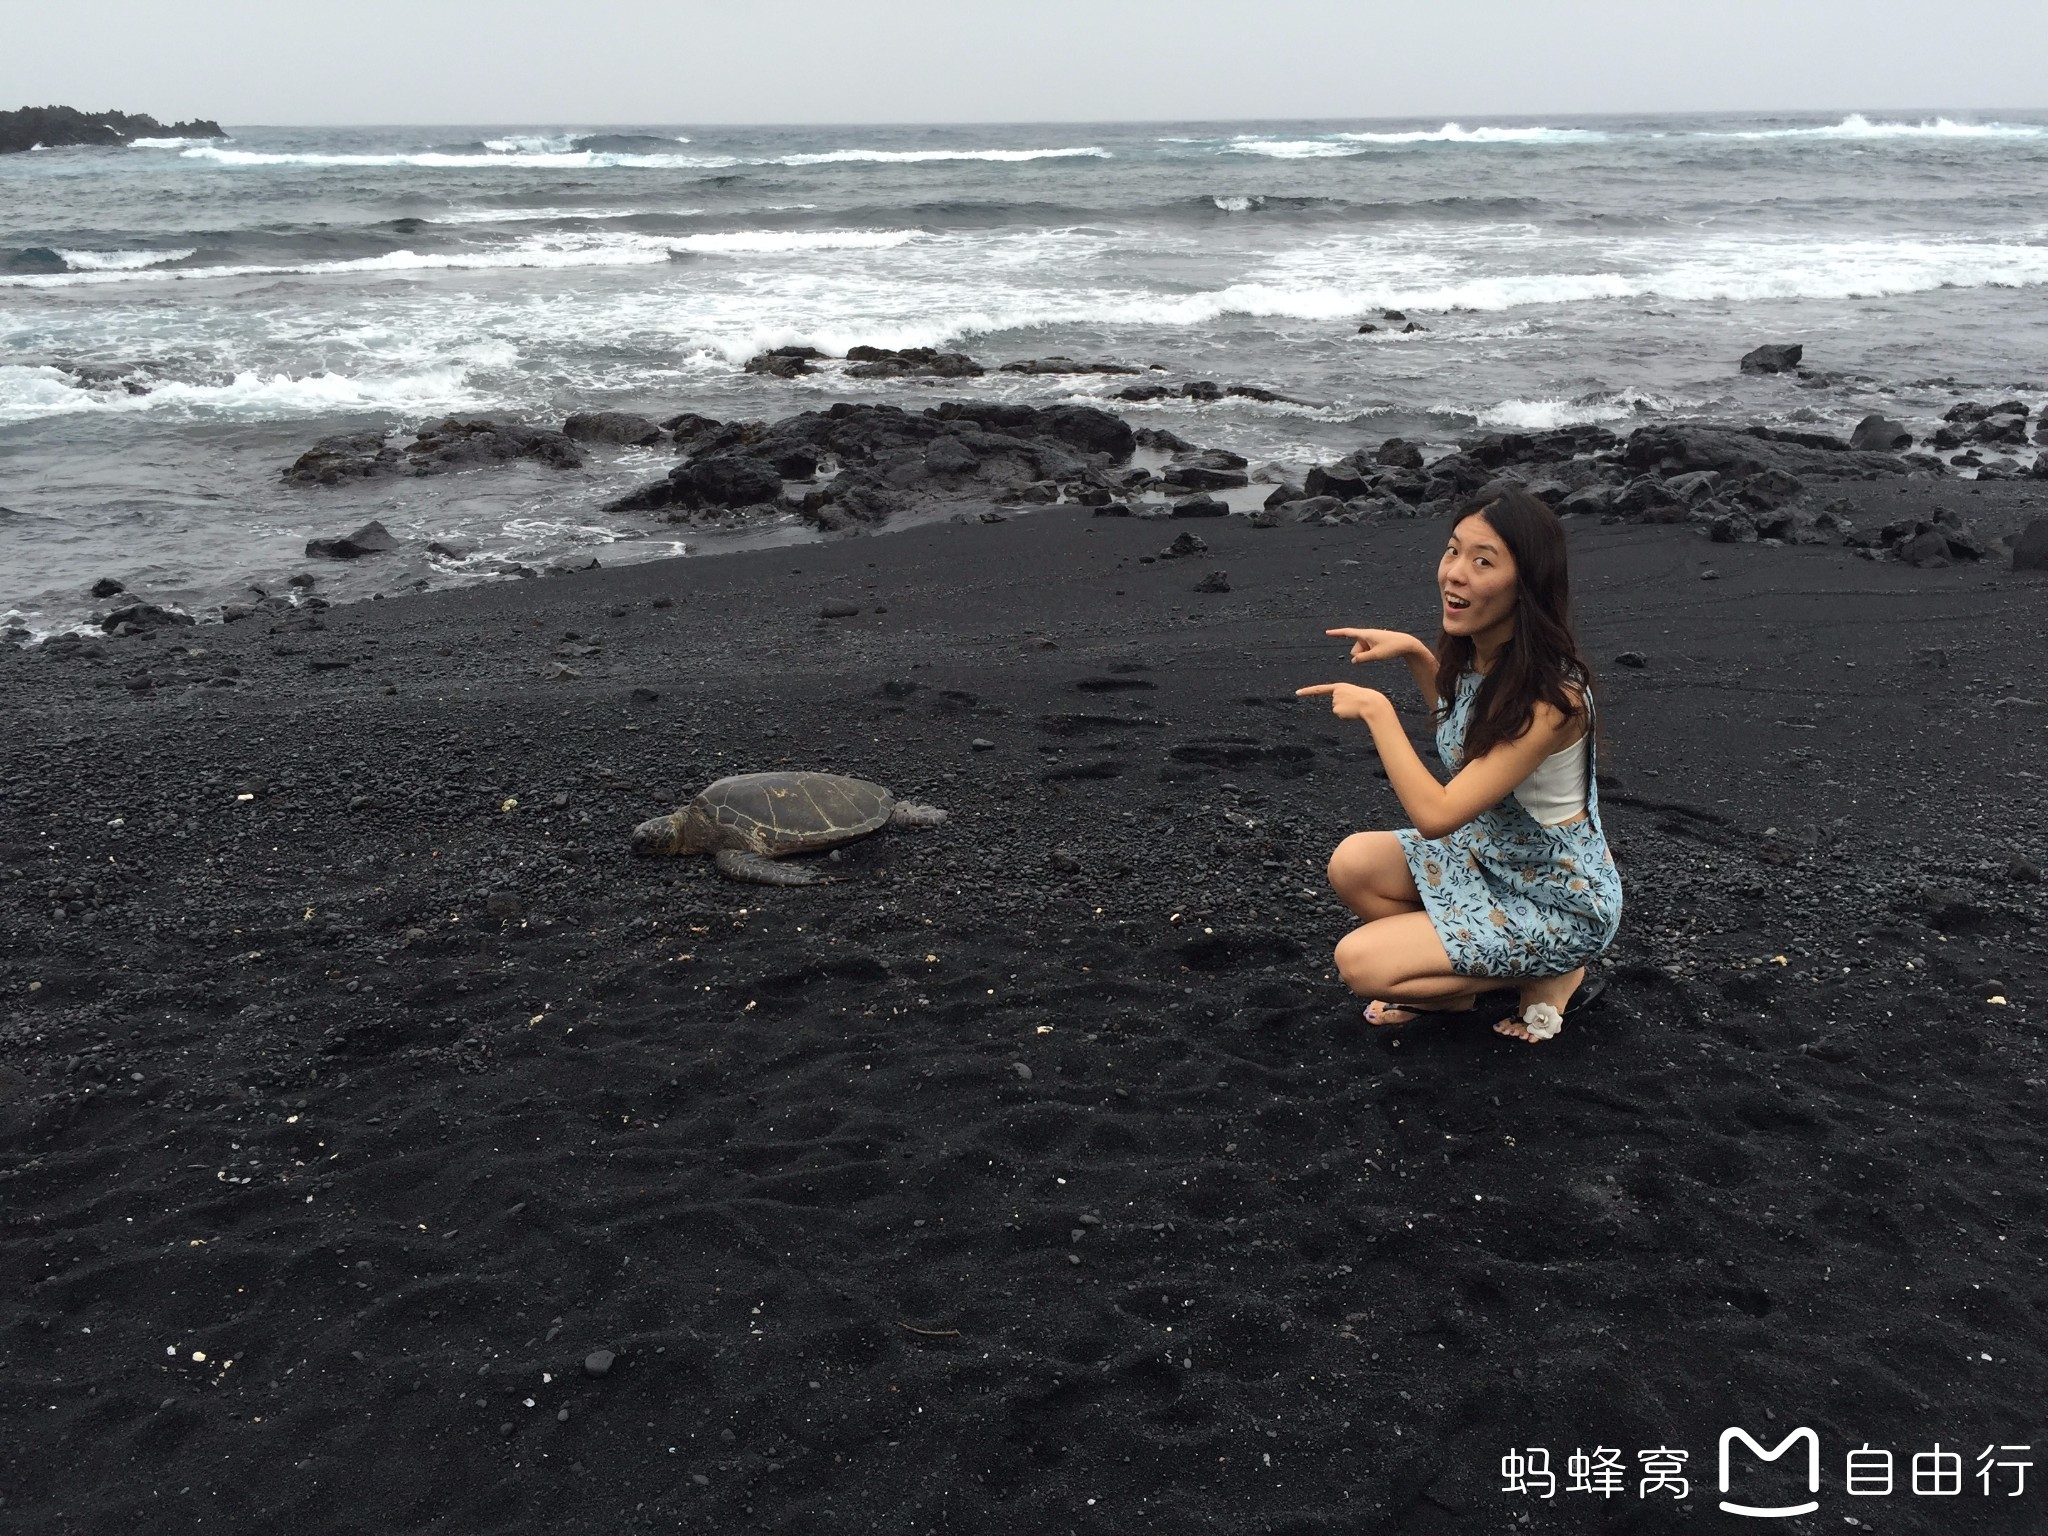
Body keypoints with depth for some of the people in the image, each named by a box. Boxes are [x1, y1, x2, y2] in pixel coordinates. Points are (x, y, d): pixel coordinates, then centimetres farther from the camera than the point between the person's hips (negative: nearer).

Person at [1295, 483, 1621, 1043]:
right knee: (1352, 864, -9)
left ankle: (1549, 974, 3)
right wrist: (1414, 652, 4)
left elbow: (1436, 814, -33)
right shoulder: (1477, 654, -7)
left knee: (1359, 962, -13)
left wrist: (1376, 709, -26)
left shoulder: (1551, 696, -31)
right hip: (1488, 855, 8)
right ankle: (1453, 981, 8)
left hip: (1559, 905, -8)